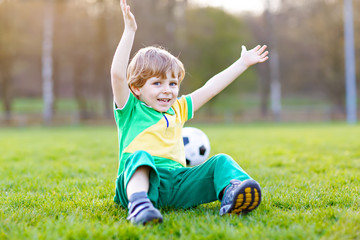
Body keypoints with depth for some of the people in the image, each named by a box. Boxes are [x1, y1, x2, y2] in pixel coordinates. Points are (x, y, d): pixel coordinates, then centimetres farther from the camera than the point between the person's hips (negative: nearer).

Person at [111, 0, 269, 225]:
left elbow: (209, 89, 32)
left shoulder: (177, 109, 27)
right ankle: (139, 203, -63)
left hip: (178, 183, 6)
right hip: (141, 178, -5)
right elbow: (117, 74, -6)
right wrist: (130, 30, -9)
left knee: (220, 161, -12)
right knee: (140, 157, -36)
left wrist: (242, 63, 36)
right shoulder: (131, 110, 9)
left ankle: (231, 193, -44)